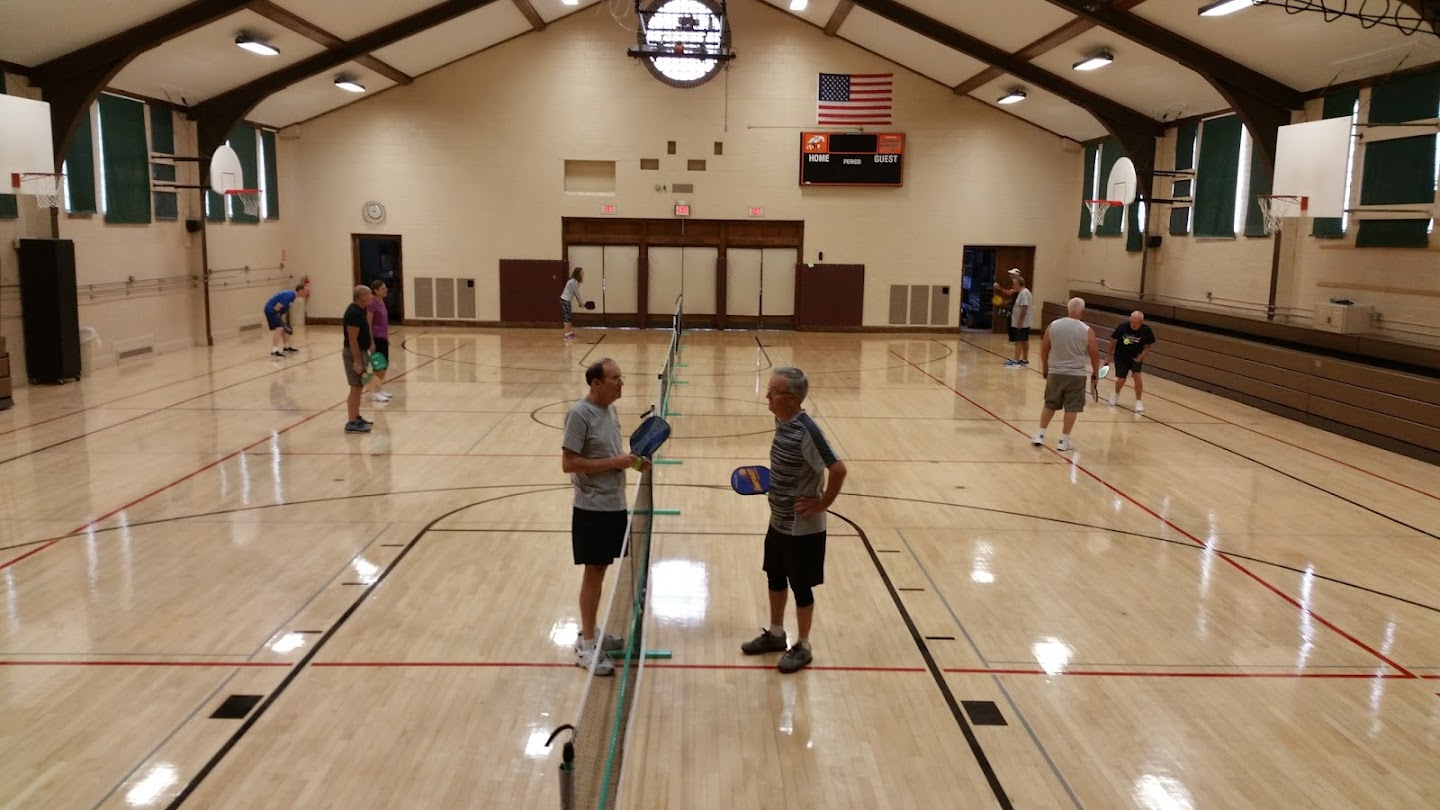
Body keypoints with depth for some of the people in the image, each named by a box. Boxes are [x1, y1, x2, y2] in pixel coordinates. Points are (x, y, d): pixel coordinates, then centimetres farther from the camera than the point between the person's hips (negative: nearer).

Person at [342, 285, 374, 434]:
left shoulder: (359, 310, 10)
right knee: (356, 388, -8)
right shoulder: (353, 313, -21)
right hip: (354, 353, -10)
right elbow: (352, 339, -23)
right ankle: (351, 423, -5)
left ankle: (356, 418, 25)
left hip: (361, 352, 10)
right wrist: (357, 361, -25)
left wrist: (364, 356, 23)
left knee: (359, 387, 16)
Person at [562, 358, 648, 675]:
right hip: (593, 509, -8)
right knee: (593, 573, 0)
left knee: (600, 571, 16)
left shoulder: (611, 409, 8)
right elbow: (568, 463, -19)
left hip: (615, 505, 8)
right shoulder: (580, 414, -17)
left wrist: (631, 461, 0)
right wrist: (614, 463, -20)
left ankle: (590, 635, 29)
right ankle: (586, 646, 11)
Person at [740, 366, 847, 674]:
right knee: (775, 578, 21)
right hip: (779, 521, 9)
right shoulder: (781, 421, -1)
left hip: (802, 527, -8)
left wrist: (822, 504, -20)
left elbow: (838, 469, -29)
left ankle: (803, 647, 24)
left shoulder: (805, 430, -27)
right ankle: (775, 634, 39)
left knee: (800, 586, 7)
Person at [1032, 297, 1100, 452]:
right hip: (1076, 375, -3)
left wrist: (1045, 368, 17)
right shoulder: (1087, 331, -9)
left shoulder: (1053, 325, -3)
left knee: (1049, 405, 16)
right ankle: (1064, 441, 7)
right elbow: (1095, 354, -3)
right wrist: (1095, 372, 11)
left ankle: (1040, 435, 20)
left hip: (1055, 373, 3)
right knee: (1071, 408, 5)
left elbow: (1044, 349, 5)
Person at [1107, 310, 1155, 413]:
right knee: (1121, 379, 1)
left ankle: (1138, 402, -4)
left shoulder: (1146, 331, -18)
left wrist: (1141, 356, -22)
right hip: (1121, 357, 0)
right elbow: (1113, 341, -8)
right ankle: (1116, 394, 36)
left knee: (1137, 375, -19)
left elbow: (1147, 346, -5)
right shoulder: (1122, 327, -22)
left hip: (1136, 358, 0)